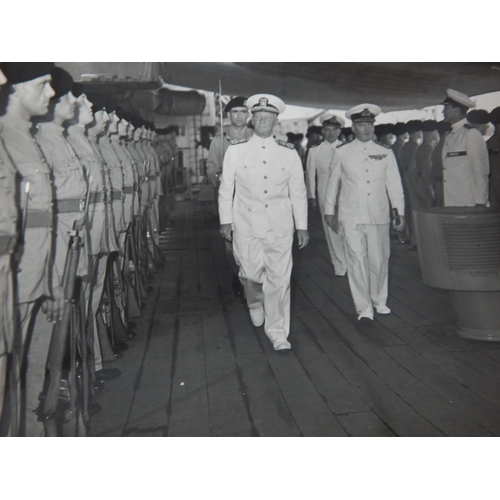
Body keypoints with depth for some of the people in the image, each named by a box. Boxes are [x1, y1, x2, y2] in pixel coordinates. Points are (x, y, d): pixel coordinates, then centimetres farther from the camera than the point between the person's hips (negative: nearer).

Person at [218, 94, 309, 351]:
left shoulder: (289, 153, 4)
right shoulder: (235, 150, 2)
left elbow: (298, 192, 7)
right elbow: (226, 188, 7)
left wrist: (302, 226, 7)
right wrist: (225, 221, 4)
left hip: (280, 226, 0)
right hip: (246, 225, 0)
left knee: (279, 278, -2)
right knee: (250, 273, 7)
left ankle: (277, 332, 11)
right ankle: (255, 303, 43)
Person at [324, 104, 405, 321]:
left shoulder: (385, 153, 7)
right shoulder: (342, 153, 5)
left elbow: (394, 184, 8)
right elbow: (333, 183, 12)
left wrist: (399, 211, 2)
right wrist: (329, 210, 14)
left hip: (379, 216, 1)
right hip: (351, 216, -1)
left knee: (379, 260, 6)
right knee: (357, 261, -1)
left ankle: (379, 301, 27)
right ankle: (364, 307, 9)